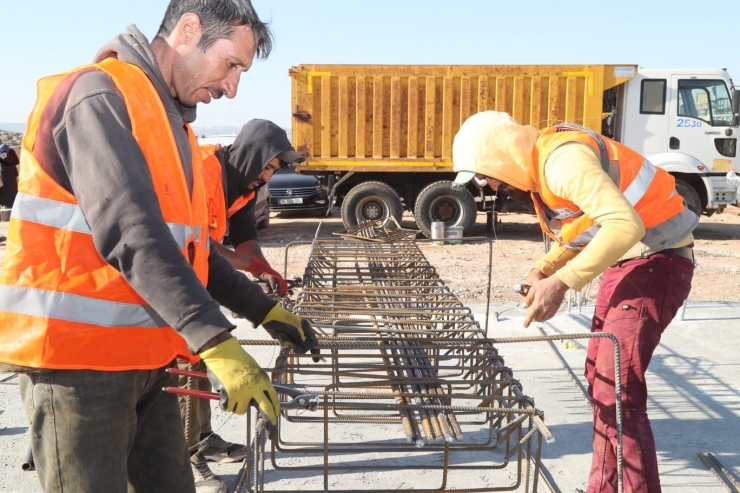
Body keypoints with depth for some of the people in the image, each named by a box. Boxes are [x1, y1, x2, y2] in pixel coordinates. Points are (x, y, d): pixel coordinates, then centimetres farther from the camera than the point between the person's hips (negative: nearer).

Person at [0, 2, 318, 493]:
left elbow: (188, 245, 19)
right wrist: (216, 342, -32)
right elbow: (129, 234, -27)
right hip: (78, 360, -8)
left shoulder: (172, 121, 15)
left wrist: (263, 310, 14)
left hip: (146, 360, 9)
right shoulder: (97, 94, -14)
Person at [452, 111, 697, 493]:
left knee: (617, 388, -13)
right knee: (600, 375, 15)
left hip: (656, 260, -10)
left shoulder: (562, 159, -24)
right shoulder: (540, 165, 8)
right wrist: (543, 270, 2)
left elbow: (624, 224, -35)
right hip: (627, 260, 10)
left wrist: (562, 281, -36)